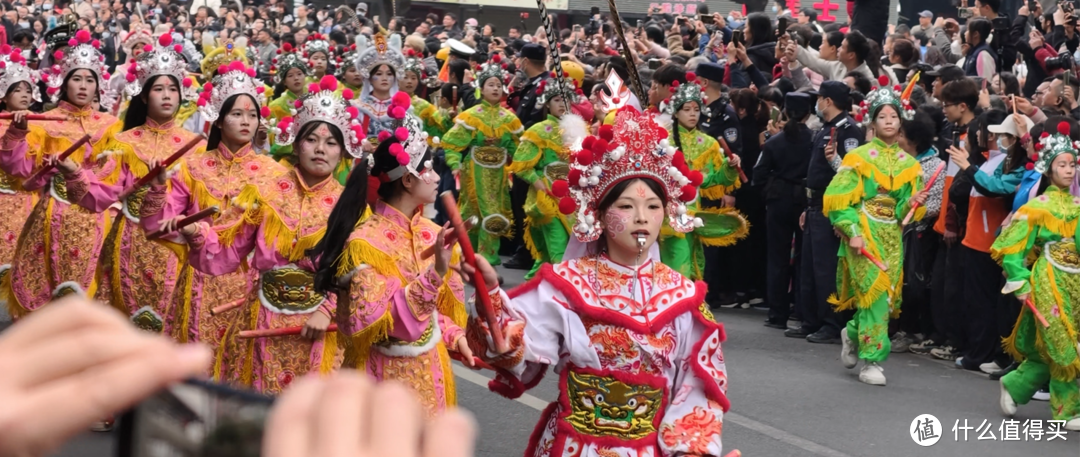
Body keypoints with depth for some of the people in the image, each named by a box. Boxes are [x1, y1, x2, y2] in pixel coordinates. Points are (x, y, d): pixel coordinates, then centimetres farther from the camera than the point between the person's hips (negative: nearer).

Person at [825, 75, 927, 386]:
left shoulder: (909, 164, 11)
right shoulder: (858, 158, 0)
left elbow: (905, 211, 11)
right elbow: (837, 200, -5)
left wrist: (912, 203, -12)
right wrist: (852, 232, -15)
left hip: (892, 237, 4)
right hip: (863, 234, -4)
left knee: (885, 296, 4)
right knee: (874, 293, -13)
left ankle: (853, 334, 33)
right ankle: (871, 361, -5)